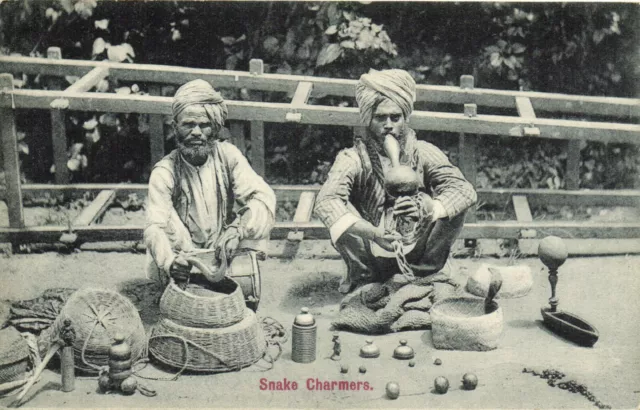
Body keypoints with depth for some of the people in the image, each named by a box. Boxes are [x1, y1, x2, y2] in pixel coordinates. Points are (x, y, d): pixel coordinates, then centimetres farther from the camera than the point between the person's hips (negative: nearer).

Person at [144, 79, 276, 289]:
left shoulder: (227, 156, -8)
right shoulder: (165, 172, -13)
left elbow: (264, 197, -19)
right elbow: (155, 226, -24)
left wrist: (237, 228, -39)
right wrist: (170, 262, -46)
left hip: (224, 251, 1)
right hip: (184, 256, -1)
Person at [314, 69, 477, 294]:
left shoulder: (422, 153, -7)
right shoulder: (353, 158, -14)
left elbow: (466, 190, -19)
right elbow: (325, 202, -32)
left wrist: (428, 209, -40)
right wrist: (374, 233, -46)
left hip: (415, 252, 2)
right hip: (371, 256, -1)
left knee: (454, 204, -20)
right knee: (339, 209, -27)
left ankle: (427, 271, 0)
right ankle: (361, 275, -2)